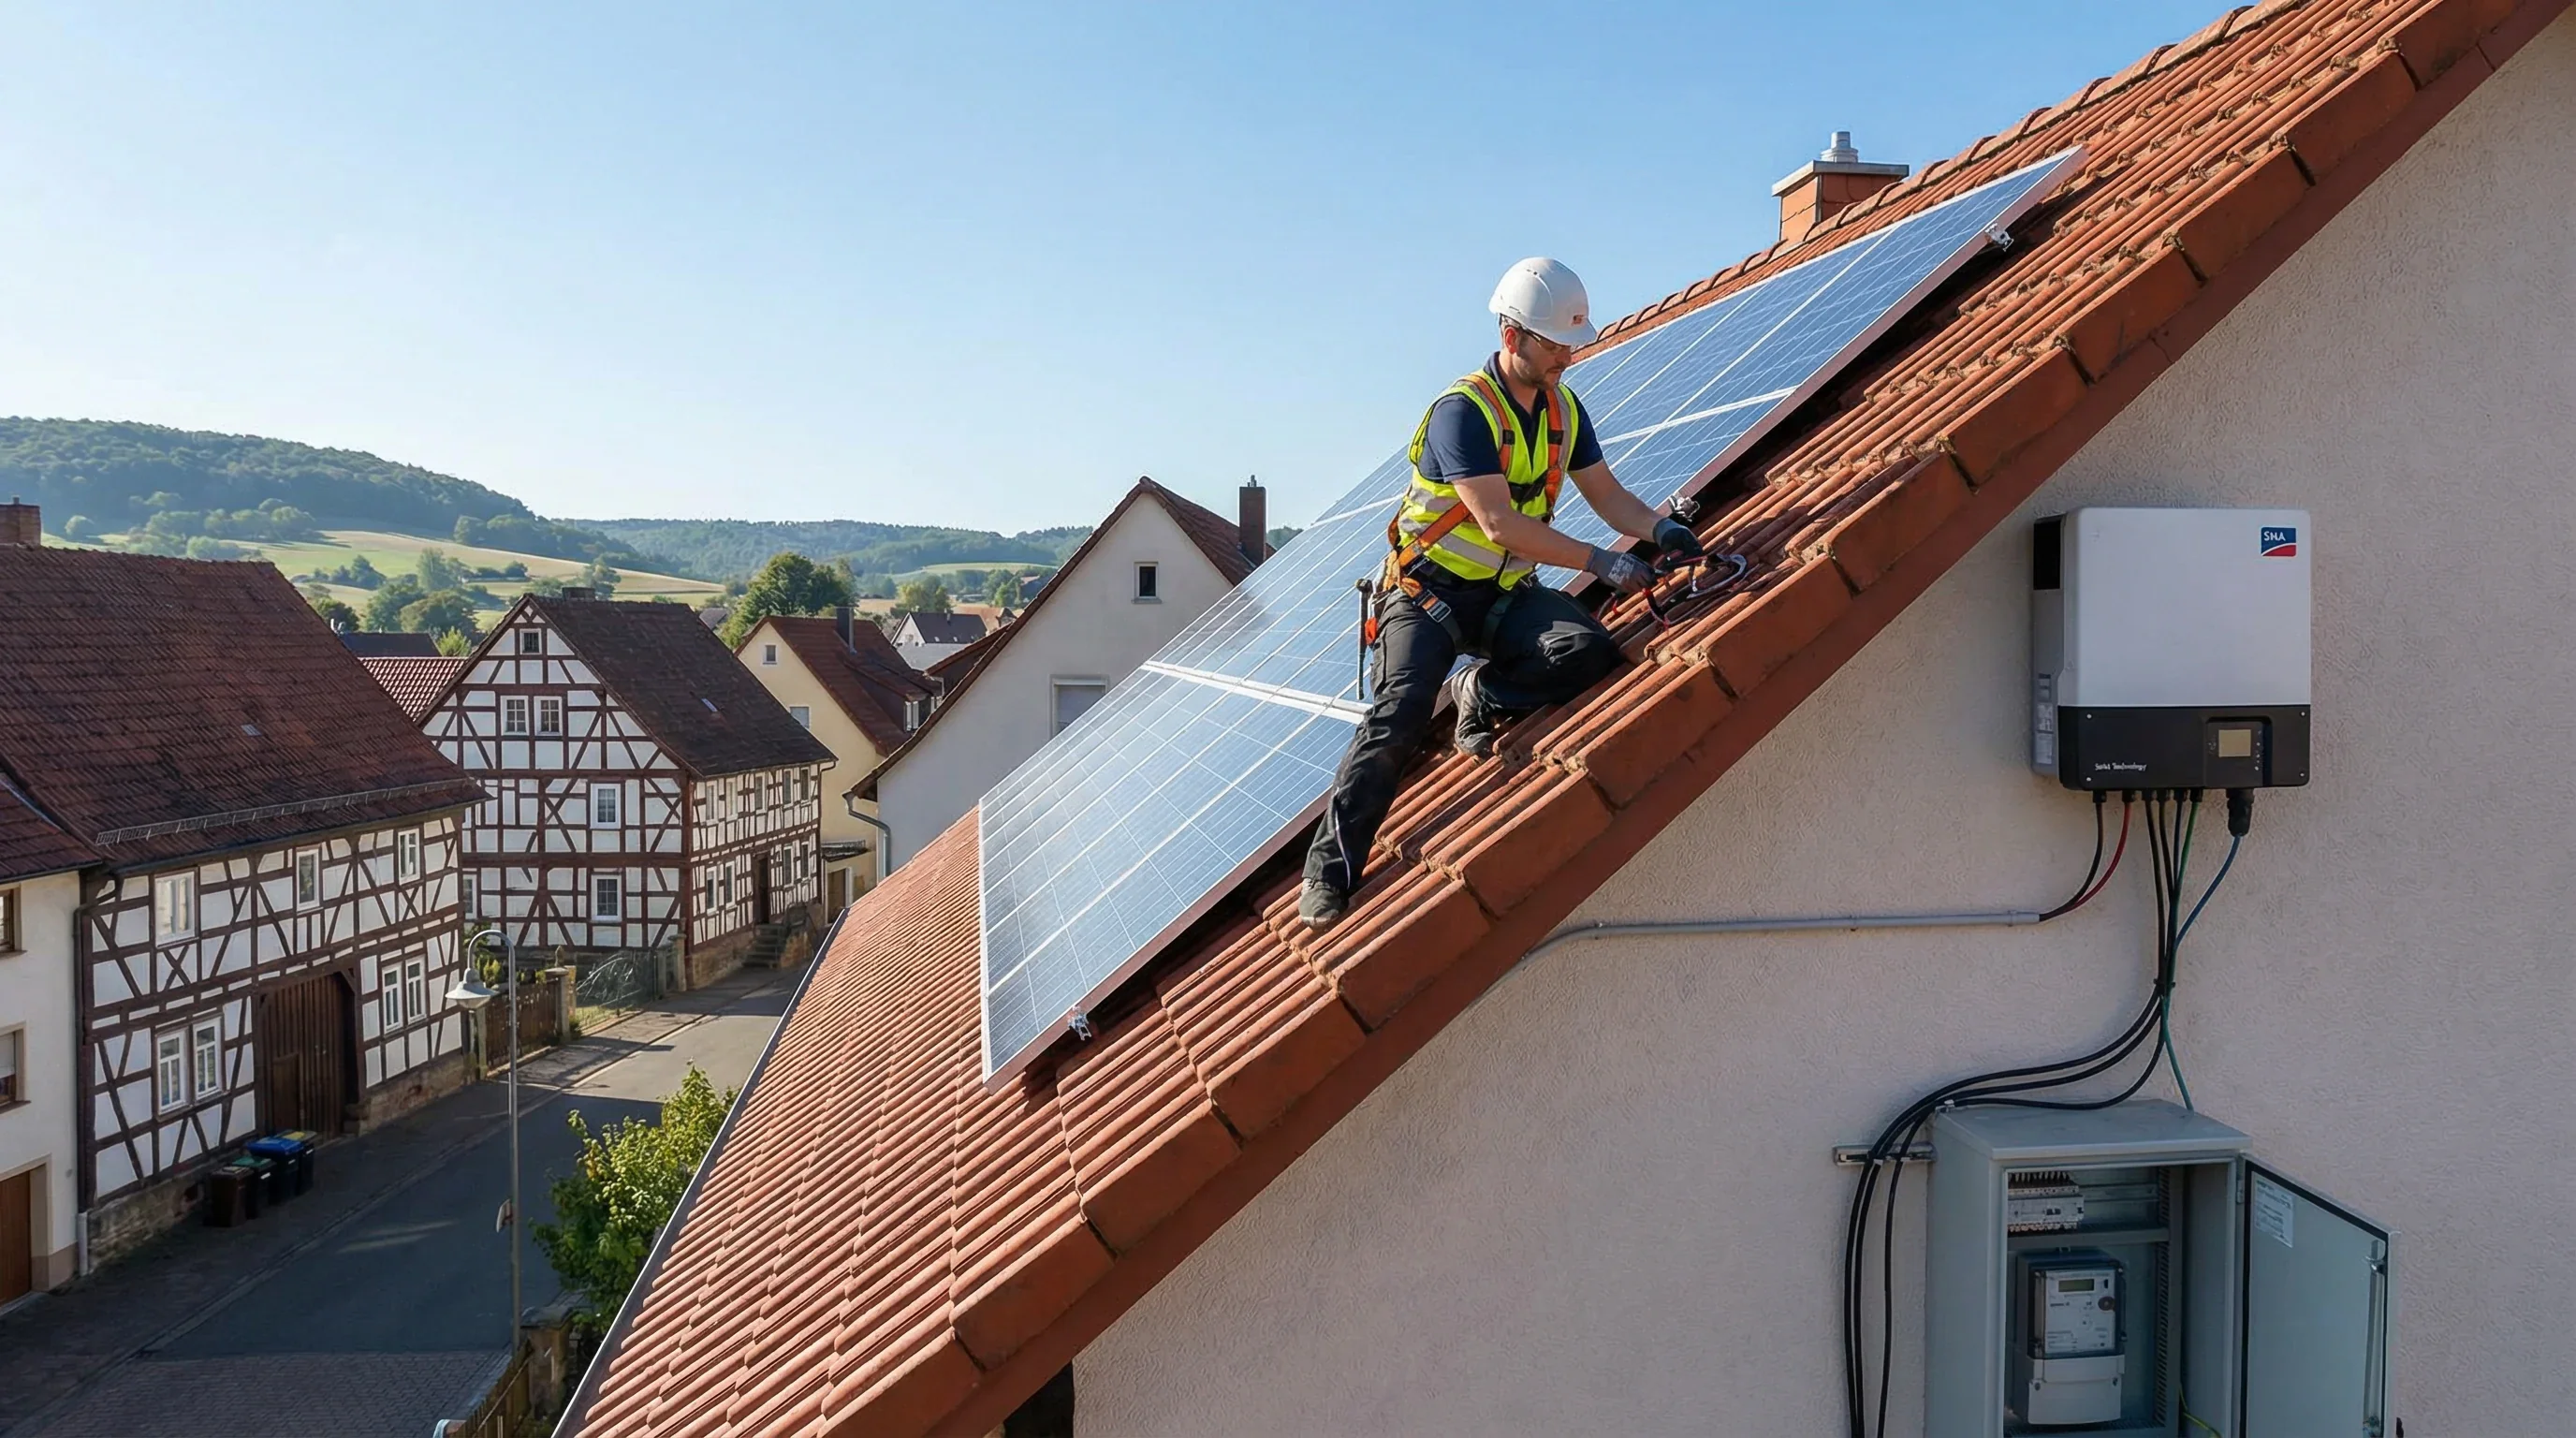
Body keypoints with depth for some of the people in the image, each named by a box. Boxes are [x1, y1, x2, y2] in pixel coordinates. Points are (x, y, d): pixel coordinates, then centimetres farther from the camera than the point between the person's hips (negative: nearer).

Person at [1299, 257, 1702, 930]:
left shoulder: (1564, 410, 6)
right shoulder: (1463, 411, -17)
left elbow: (1608, 495, 12)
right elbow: (1501, 525, -25)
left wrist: (1658, 529, -10)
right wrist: (1601, 562, -24)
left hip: (1507, 592, 6)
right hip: (1429, 588, -6)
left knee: (1590, 651, -23)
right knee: (1400, 711, -25)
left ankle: (1483, 693, 3)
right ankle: (1328, 872, -17)